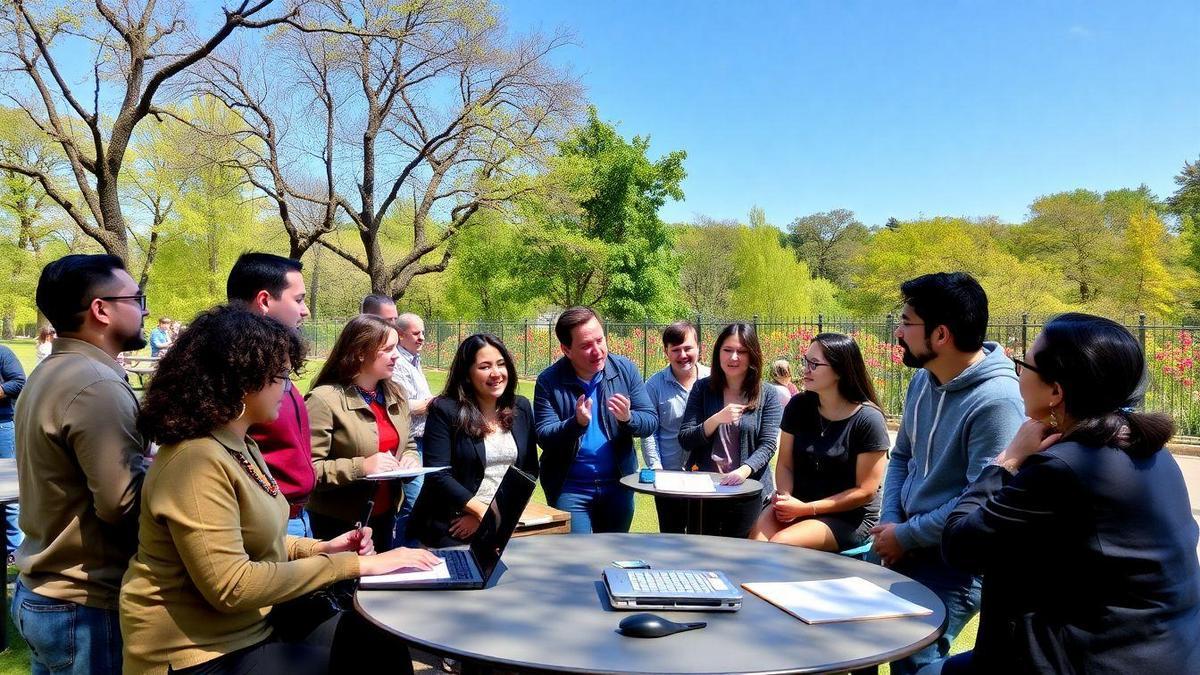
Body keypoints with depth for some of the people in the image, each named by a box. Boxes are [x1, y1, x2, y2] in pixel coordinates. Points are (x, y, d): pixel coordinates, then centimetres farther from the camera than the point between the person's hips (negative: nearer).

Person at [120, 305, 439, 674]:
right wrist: (354, 565, -23)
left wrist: (319, 548, 1)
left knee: (381, 640, -3)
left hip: (250, 627, 9)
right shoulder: (197, 460, -24)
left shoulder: (240, 447, 8)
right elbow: (232, 585, -27)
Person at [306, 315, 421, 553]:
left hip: (385, 515, 7)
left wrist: (410, 461, -5)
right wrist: (361, 467, -28)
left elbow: (408, 446, 17)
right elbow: (307, 469, -22)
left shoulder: (395, 395, 6)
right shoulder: (324, 400, -17)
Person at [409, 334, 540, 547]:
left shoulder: (521, 408, 8)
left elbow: (530, 469, 8)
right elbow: (438, 474, -10)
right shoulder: (444, 410, -5)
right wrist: (482, 511, -17)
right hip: (450, 523, -3)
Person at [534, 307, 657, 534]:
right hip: (569, 488, -2)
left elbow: (650, 422, -1)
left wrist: (628, 418, -24)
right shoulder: (549, 381, -9)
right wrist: (577, 423, -29)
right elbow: (544, 437, -11)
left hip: (618, 483, 3)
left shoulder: (625, 369, -3)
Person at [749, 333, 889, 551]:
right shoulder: (799, 406, 2)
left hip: (850, 518, -4)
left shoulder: (868, 420, -12)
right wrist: (785, 497, -13)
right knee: (756, 538, -25)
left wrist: (807, 508, -15)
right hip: (798, 504, 4)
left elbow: (865, 491, -11)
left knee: (780, 543, -28)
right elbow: (785, 465, 8)